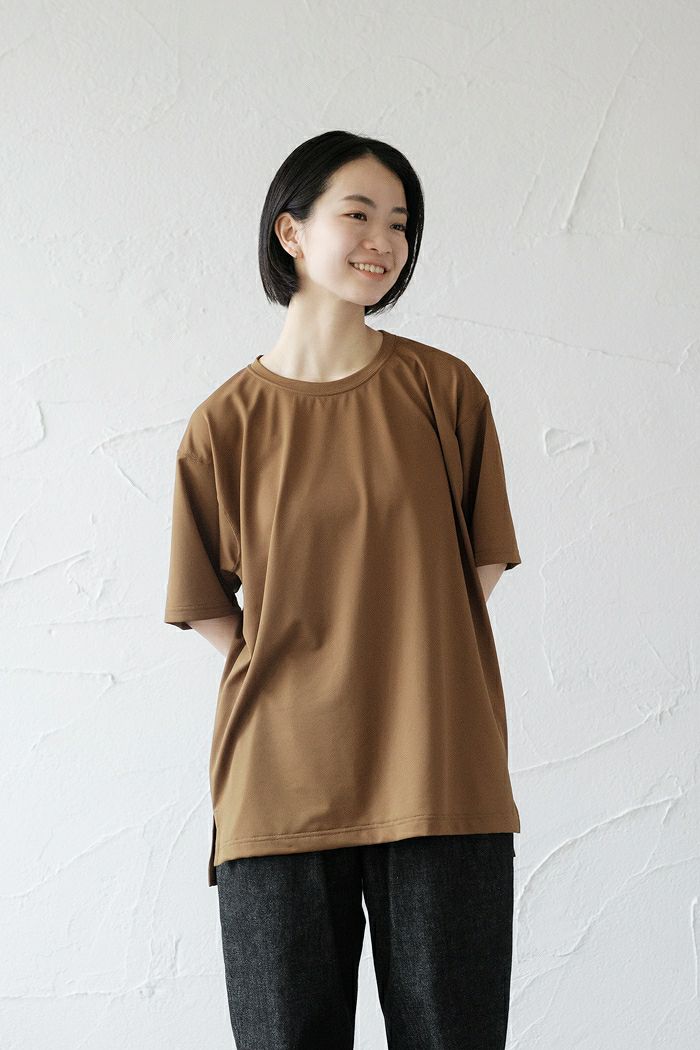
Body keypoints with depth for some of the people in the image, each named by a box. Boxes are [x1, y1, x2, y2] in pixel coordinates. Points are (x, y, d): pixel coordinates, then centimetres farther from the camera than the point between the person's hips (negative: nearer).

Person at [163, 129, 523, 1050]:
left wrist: (405, 682, 2)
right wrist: (305, 675, -1)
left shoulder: (443, 387, 4)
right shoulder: (226, 423, 3)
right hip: (280, 787, 0)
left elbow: (482, 565, 8)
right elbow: (208, 606, 8)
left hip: (438, 778, 0)